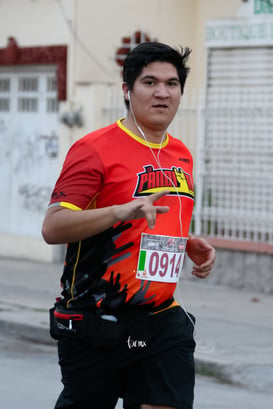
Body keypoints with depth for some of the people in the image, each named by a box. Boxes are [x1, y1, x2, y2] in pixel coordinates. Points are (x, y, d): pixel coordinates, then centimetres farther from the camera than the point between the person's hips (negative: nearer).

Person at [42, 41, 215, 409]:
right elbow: (52, 227, -19)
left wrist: (193, 246, 7)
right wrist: (123, 210, -31)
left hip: (162, 321, 5)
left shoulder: (182, 156, 12)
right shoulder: (94, 149, -11)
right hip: (94, 323, -5)